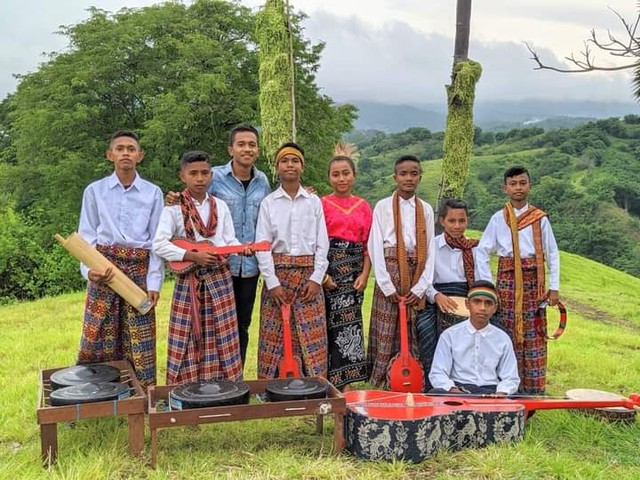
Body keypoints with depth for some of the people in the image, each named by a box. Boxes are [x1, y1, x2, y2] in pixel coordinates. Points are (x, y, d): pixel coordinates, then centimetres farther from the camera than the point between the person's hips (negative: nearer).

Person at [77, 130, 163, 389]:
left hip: (139, 269, 0)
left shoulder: (153, 193, 5)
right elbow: (86, 237, 6)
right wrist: (89, 269, -11)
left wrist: (154, 281, -3)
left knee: (140, 342, 1)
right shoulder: (94, 191, 6)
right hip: (104, 267, 0)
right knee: (98, 339, 1)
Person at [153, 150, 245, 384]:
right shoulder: (174, 209, -4)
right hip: (189, 281, -3)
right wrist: (193, 256, -21)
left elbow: (230, 241, 7)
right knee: (189, 339, 0)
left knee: (221, 338, 5)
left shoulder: (220, 206, 9)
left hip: (219, 279, 3)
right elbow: (159, 245, -13)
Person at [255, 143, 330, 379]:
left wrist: (316, 278, -5)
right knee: (274, 335, 1)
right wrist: (272, 281, -9)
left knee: (312, 336, 1)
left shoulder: (314, 202, 7)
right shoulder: (269, 203, 3)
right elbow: (262, 245, -1)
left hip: (308, 274, 1)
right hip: (278, 273, -1)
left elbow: (322, 243, 4)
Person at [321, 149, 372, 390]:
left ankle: (344, 382, 8)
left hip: (353, 272, 3)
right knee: (327, 324, -1)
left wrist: (365, 274, -1)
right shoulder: (321, 204, 2)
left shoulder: (364, 207, 12)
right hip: (328, 270, -2)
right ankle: (323, 381, 10)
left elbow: (368, 245, 10)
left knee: (348, 322, 0)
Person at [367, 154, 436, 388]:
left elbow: (430, 250, 6)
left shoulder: (426, 209, 9)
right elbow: (375, 246, -5)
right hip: (390, 271, -2)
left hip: (417, 275, 3)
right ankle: (379, 382, 9)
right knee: (385, 332, -1)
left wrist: (421, 287, -4)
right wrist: (387, 286, -10)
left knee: (414, 334, 5)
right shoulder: (383, 206, 1)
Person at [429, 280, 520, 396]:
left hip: (490, 391, 1)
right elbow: (437, 373, 0)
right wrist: (452, 390, -21)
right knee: (436, 394, -35)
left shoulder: (503, 339, 10)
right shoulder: (450, 335, 4)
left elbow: (510, 378, 10)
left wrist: (501, 393, -13)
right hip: (458, 388, -1)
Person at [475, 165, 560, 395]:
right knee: (509, 335, 1)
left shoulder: (540, 218, 5)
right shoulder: (498, 219, 3)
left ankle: (534, 391, 10)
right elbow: (481, 252, 2)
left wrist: (554, 287, 3)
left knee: (535, 336, 1)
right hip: (508, 280, -1)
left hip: (534, 282, 1)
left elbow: (553, 254, 8)